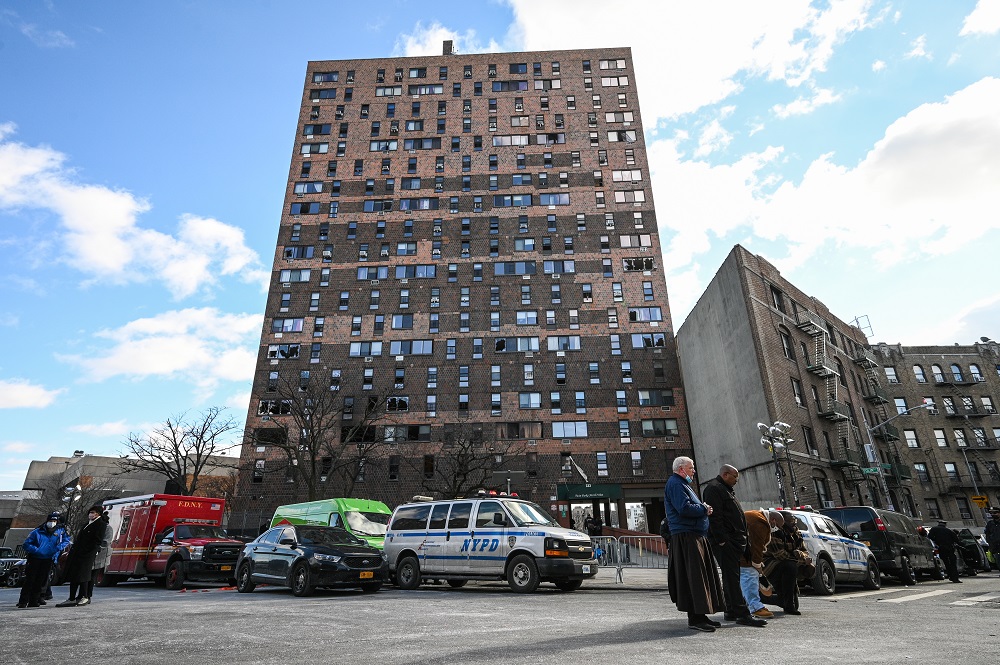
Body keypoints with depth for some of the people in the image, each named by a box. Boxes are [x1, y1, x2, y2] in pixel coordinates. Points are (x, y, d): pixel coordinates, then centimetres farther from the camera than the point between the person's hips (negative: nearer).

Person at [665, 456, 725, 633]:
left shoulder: (682, 484, 25)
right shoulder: (675, 484, -10)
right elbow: (684, 508, -22)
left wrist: (704, 508, 7)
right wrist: (704, 509, -8)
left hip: (695, 535, 11)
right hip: (686, 537, -11)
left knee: (702, 576, 12)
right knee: (693, 577, -10)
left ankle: (700, 615, 18)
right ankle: (695, 618, -7)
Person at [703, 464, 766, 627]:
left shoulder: (726, 489, 23)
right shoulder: (713, 488, -11)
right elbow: (715, 517, -19)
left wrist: (744, 540, 22)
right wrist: (722, 540, -23)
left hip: (735, 541, 11)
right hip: (725, 542, -11)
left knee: (731, 577, 13)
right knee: (732, 577, -10)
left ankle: (731, 612, 19)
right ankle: (743, 614, -11)